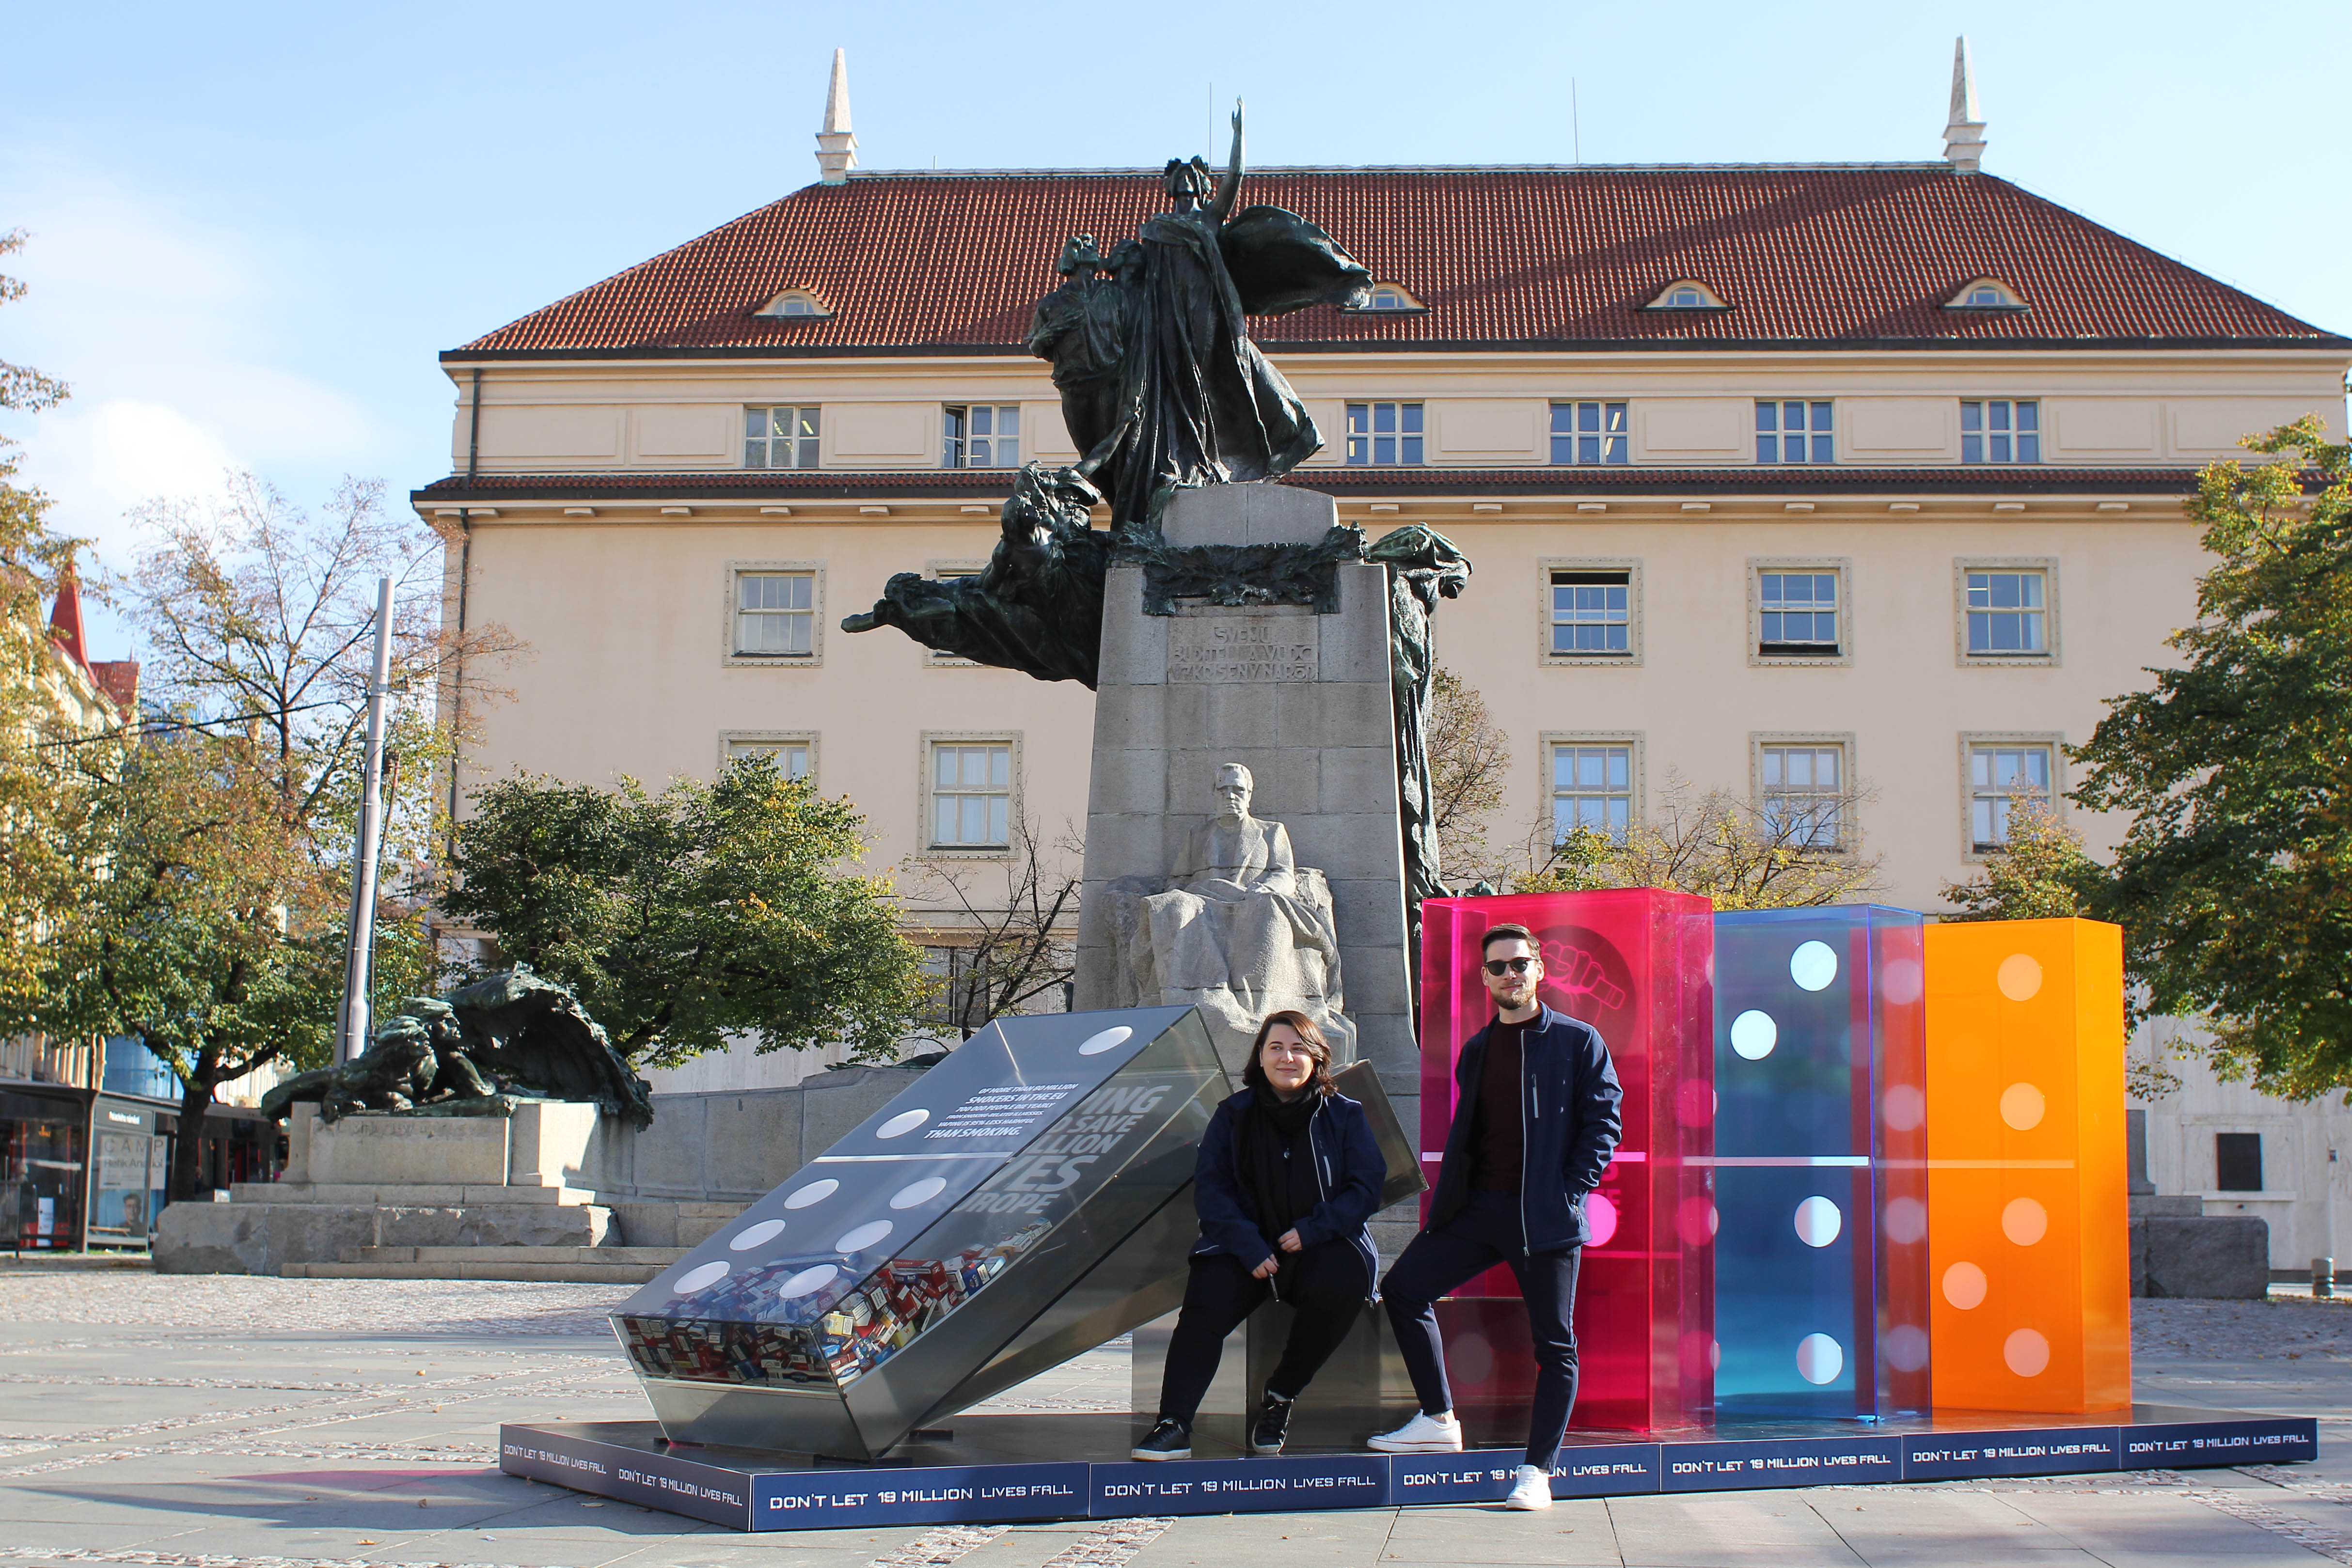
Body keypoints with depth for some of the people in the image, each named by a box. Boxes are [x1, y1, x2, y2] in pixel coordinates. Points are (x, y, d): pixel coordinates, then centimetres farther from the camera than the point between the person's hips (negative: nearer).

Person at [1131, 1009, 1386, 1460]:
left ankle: (1281, 1397, -10)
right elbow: (1210, 1186, 1)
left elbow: (1366, 1187, 1)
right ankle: (1174, 1425, -27)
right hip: (1249, 1245, 1)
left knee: (1340, 1288, -33)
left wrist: (1312, 1231, -14)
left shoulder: (1345, 1115, 7)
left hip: (1321, 1246, 0)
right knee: (1205, 1303, -27)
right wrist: (1248, 1247, -15)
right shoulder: (1235, 1115, 8)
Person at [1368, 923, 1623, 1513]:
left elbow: (1603, 1121, -3)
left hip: (1546, 1215, -5)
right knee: (1403, 1288, -3)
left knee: (1554, 1342, -1)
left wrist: (1571, 1192, -12)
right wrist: (1451, 1199, 8)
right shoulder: (1477, 1051, 16)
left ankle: (1538, 1470, 6)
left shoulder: (1579, 1042, 1)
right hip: (1481, 1205, 5)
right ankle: (1438, 1421, 8)